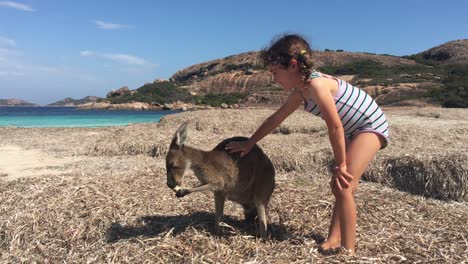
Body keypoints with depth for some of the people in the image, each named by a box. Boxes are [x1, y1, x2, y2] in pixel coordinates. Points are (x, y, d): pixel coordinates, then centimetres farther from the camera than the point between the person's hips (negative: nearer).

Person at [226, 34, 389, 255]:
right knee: (340, 186, 11)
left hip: (371, 126, -10)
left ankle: (348, 249, -7)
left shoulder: (316, 83, -29)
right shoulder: (300, 91, 0)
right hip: (353, 131, 10)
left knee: (342, 185, -17)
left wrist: (340, 164, -18)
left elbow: (335, 127, -27)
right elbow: (276, 118, 8)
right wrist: (249, 143, 14)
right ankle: (334, 239, 18)